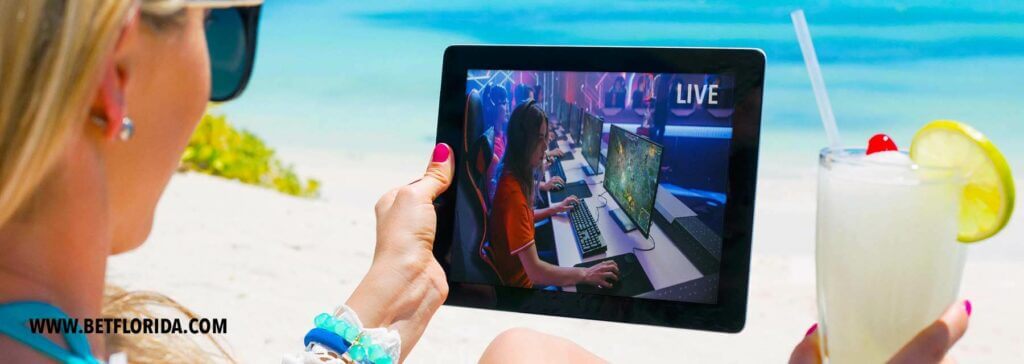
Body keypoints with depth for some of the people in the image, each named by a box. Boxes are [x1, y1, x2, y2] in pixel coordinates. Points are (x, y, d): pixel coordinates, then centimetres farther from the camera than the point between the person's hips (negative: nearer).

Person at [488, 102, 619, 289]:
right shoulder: (512, 191, -30)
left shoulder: (516, 177, -1)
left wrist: (554, 209, 14)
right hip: (519, 283, -9)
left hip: (523, 270, 9)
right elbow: (535, 272, -32)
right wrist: (586, 274, -28)